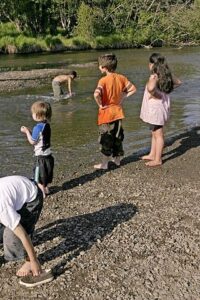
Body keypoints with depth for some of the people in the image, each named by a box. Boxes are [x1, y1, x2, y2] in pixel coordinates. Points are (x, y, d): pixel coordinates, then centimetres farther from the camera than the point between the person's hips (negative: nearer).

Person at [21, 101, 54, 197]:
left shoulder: (38, 127, -22)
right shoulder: (47, 125, 4)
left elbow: (32, 141, -15)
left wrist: (26, 132, -5)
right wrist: (29, 131, 10)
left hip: (41, 156, -8)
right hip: (48, 155, 9)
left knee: (39, 177, 5)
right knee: (45, 175, 24)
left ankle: (42, 193, 13)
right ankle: (45, 189, 38)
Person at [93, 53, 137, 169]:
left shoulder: (103, 80, -19)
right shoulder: (121, 78, -1)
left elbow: (96, 94, -34)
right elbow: (133, 89, 4)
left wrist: (100, 105, -19)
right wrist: (123, 97, 3)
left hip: (106, 113, -5)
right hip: (118, 112, 5)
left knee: (106, 139, 4)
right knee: (118, 137, 18)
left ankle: (105, 163, 14)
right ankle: (117, 159, 30)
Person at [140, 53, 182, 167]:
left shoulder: (154, 76, -22)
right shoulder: (166, 75, 4)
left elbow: (151, 88, -43)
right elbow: (178, 82, 19)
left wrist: (155, 95, -23)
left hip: (156, 108, -9)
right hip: (161, 106, 9)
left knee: (158, 134, 2)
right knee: (155, 133, 21)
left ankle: (157, 160, 13)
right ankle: (152, 155, 34)